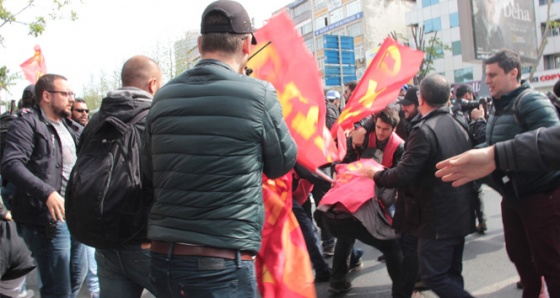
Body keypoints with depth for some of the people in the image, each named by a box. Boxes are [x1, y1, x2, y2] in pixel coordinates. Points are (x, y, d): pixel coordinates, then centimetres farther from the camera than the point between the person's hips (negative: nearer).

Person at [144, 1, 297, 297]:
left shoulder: (163, 97, 3)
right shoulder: (259, 93, -11)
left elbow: (151, 175, 12)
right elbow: (283, 163, 4)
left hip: (162, 255, 5)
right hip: (223, 262, -5)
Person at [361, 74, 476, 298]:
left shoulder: (424, 130, -20)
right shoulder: (459, 127, 8)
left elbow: (403, 176, -22)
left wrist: (376, 174, -6)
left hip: (437, 219, -9)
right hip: (460, 215, 9)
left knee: (433, 276, 0)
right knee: (451, 275, 16)